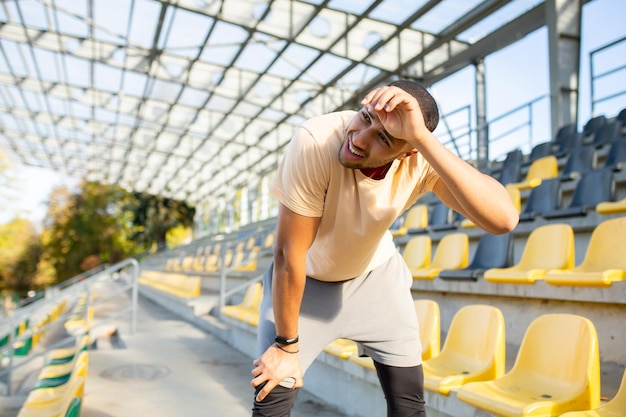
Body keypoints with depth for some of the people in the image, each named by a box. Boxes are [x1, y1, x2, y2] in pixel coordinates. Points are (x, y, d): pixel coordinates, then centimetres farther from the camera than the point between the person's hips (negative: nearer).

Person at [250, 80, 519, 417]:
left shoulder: (422, 158, -28)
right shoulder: (315, 142, -36)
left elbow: (502, 219, -44)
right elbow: (290, 254, -28)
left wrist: (423, 138, -51)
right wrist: (286, 345, -19)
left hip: (375, 273, 2)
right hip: (305, 278, -2)